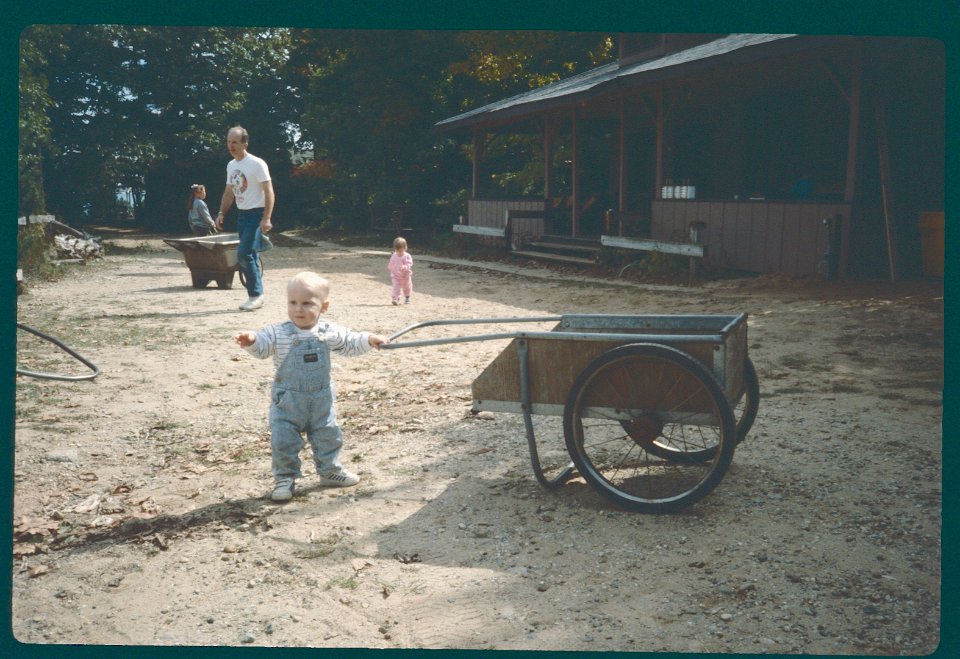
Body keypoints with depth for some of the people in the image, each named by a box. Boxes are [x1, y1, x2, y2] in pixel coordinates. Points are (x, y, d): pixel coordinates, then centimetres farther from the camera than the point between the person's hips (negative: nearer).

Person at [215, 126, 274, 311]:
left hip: (256, 214, -8)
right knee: (249, 256, 9)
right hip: (241, 214, 8)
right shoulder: (231, 165, 12)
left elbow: (269, 192, -16)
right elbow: (229, 192, 21)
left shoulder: (257, 164, -12)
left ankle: (256, 295, -7)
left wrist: (266, 218, -22)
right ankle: (256, 295, 16)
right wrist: (221, 214, 10)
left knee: (243, 253, -16)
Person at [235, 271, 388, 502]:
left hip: (321, 401, 3)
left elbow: (350, 343, 7)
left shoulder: (329, 332, -5)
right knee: (283, 441, -1)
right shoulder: (278, 333, -13)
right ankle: (285, 479, 17)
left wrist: (368, 340, -7)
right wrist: (251, 340, -45)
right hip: (287, 402, -2)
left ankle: (330, 471, 37)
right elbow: (261, 345, -23)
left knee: (328, 438, 16)